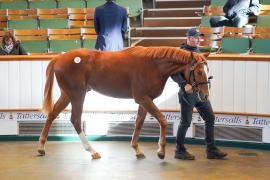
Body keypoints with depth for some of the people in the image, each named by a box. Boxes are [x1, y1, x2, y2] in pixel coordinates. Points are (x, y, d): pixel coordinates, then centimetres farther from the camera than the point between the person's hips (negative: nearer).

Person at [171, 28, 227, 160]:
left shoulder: (197, 51, 12)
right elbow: (174, 73, -20)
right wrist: (184, 84, -30)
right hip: (188, 92, -8)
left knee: (210, 118, 7)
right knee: (186, 122, 1)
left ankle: (211, 150, 14)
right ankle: (179, 150, 15)